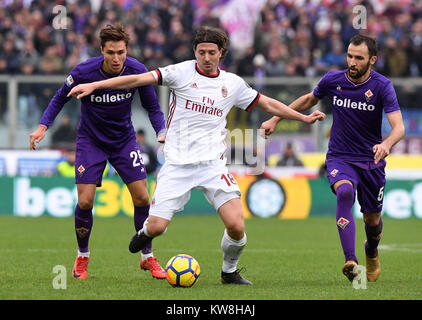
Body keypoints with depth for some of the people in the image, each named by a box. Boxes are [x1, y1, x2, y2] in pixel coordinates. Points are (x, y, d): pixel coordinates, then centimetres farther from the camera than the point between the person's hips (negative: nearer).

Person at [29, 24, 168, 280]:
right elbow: (60, 98, -3)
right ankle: (82, 257, 14)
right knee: (85, 202, -10)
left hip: (125, 140, 2)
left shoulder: (138, 71, -16)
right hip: (91, 141, -2)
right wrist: (43, 126, -14)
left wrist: (162, 131, -19)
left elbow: (152, 106, -2)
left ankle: (147, 257, 12)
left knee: (142, 197, -6)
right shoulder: (83, 72, -21)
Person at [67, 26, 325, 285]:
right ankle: (146, 233, 29)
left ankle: (230, 271, 14)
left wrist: (304, 118, 26)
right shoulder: (182, 72, -1)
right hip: (177, 164, -2)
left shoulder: (233, 83, 9)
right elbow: (139, 79, -9)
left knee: (236, 226, -15)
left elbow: (268, 104, 23)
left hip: (213, 164, 2)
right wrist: (94, 85, -17)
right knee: (156, 227, -10)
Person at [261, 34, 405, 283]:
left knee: (372, 218, 10)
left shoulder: (382, 86, -13)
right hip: (339, 158, 0)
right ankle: (350, 261, -41)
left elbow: (399, 127, -22)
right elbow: (309, 100, 17)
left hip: (371, 160, 0)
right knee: (344, 192, -32)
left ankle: (372, 253, 48)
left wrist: (386, 144, -44)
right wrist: (275, 120, 17)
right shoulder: (332, 80, -5)